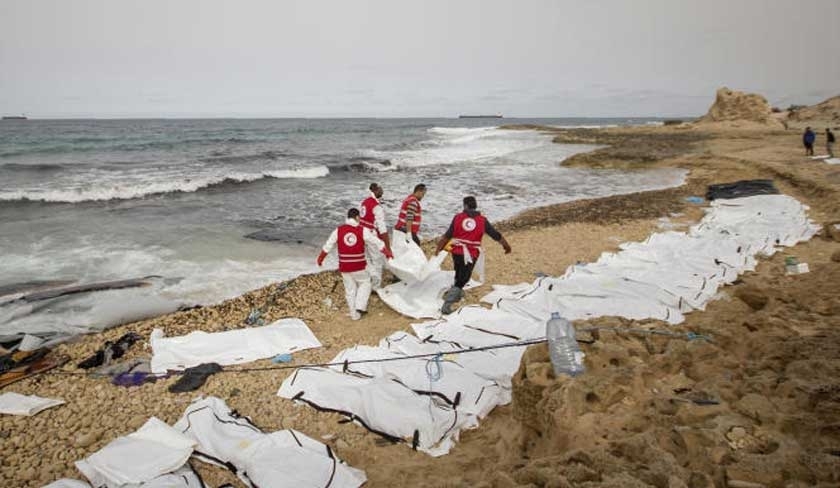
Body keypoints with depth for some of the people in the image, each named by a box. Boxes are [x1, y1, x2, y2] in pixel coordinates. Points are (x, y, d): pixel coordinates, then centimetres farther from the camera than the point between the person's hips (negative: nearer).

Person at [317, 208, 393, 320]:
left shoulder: (338, 230, -3)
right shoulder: (363, 230, -8)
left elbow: (328, 246, 5)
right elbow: (378, 243, -2)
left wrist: (320, 258, 21)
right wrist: (388, 252, 13)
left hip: (344, 267, 2)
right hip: (359, 266, -2)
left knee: (350, 290, 14)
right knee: (365, 283, 21)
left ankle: (354, 314, 21)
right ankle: (360, 306, 9)